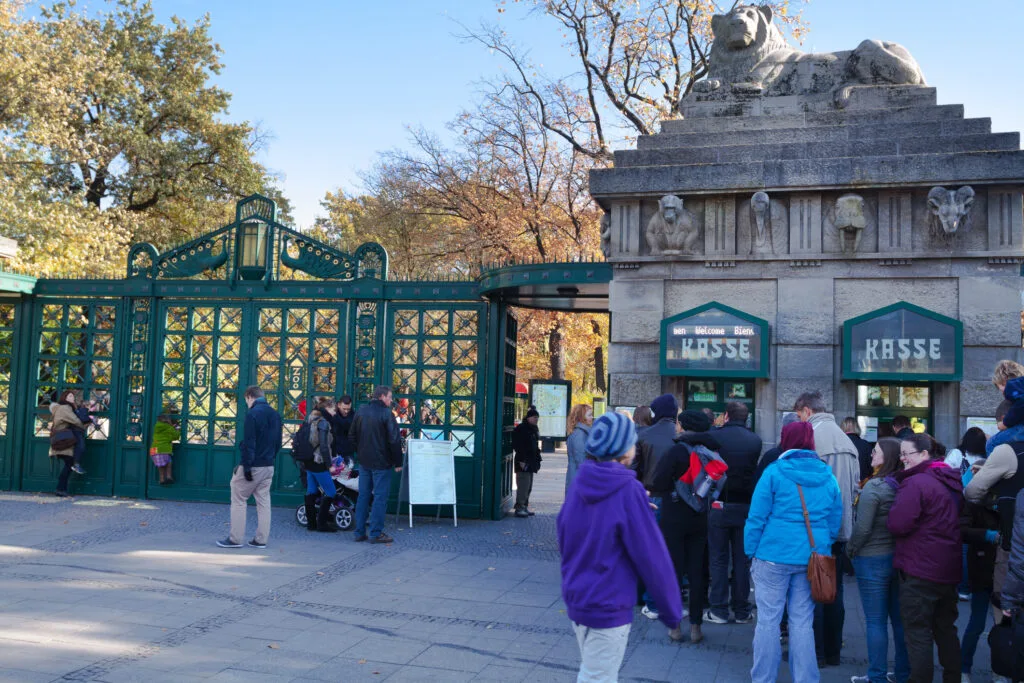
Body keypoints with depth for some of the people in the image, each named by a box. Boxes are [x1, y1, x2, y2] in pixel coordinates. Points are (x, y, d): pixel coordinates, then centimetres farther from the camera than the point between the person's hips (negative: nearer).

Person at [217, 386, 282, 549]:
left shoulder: (252, 414, -14)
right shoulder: (275, 414, 10)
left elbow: (248, 443, -18)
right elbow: (278, 442, 15)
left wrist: (246, 467, -15)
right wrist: (271, 459, 17)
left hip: (253, 466, -7)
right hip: (269, 467, 7)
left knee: (238, 501, 4)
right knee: (264, 502, 10)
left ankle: (235, 539, 6)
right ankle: (261, 539, 13)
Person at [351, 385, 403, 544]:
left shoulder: (361, 411, 8)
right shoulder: (387, 414, -13)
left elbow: (352, 435, 16)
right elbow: (394, 440, -15)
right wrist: (397, 462, -6)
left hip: (364, 461, 7)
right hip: (381, 463, -7)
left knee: (363, 496, 12)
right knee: (380, 497, -1)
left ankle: (359, 532, 15)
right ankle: (376, 533, -1)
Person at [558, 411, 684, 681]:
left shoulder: (581, 482, 0)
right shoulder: (627, 490, -21)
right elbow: (652, 557, -18)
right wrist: (672, 612, -8)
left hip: (576, 598, 7)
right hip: (608, 606, -7)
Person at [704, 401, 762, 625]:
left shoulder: (715, 436, -8)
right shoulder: (755, 440, -2)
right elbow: (757, 470, 5)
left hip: (719, 505, -2)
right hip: (746, 506, 2)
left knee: (719, 559, 7)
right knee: (742, 560, 10)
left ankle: (719, 610, 9)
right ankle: (742, 611, 15)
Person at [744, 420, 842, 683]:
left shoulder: (774, 472, -7)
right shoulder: (828, 477, 6)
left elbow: (757, 517, -7)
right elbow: (835, 521, 11)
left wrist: (751, 551, 1)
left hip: (774, 555, -4)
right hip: (812, 559, 4)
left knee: (768, 620, 4)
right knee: (803, 622, 10)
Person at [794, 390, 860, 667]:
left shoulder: (811, 436, -14)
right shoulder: (846, 439, 7)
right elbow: (855, 483, 8)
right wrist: (845, 510, 16)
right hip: (842, 526, 7)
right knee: (834, 590, 14)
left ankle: (814, 652, 9)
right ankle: (833, 651, 22)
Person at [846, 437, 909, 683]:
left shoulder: (874, 487, -18)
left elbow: (862, 527, -18)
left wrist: (851, 549, -3)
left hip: (872, 560, -6)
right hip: (899, 558, 7)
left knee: (876, 622, 2)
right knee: (899, 619, 15)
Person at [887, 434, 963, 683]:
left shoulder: (915, 483, -19)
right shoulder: (952, 482, 8)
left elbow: (897, 525, -22)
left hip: (919, 571, -9)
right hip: (949, 569, 9)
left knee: (918, 633, 0)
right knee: (946, 629, 20)